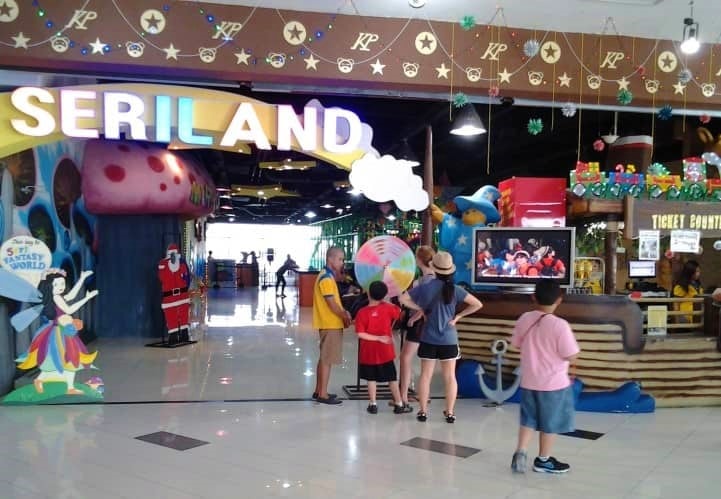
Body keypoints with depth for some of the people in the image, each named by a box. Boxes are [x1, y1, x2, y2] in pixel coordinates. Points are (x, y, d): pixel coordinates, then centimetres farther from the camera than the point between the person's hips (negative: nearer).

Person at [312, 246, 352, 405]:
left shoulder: (328, 275, 14)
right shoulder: (326, 278, -18)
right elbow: (332, 304, -20)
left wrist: (343, 313, 3)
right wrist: (345, 317, -9)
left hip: (329, 323, 10)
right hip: (330, 324, -10)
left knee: (324, 358, 15)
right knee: (327, 359, -4)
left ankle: (319, 391, 23)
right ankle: (323, 394, 1)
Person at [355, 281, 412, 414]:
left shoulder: (362, 312, -12)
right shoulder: (388, 308, -8)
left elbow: (360, 334, -17)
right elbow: (398, 311, 15)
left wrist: (378, 338, -13)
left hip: (368, 352, -1)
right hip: (385, 351, 1)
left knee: (371, 378, 11)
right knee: (392, 378, 10)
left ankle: (372, 405, 14)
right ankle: (399, 404, 15)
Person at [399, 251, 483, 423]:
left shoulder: (426, 287, -7)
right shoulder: (454, 290, -8)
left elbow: (403, 299, -6)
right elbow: (477, 304, -11)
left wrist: (421, 309, -1)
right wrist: (458, 315, -4)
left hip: (429, 339, 0)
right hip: (449, 339, 0)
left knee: (425, 375, 9)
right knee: (450, 377, 9)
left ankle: (423, 411, 13)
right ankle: (450, 413, 12)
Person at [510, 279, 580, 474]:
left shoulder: (524, 319, -5)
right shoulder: (560, 325, -22)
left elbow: (516, 344, 8)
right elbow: (571, 356, -17)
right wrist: (556, 349, 1)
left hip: (529, 381, 5)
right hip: (554, 383, -5)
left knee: (529, 419, 18)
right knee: (550, 423, 12)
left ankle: (520, 452, 6)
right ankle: (543, 460, 23)